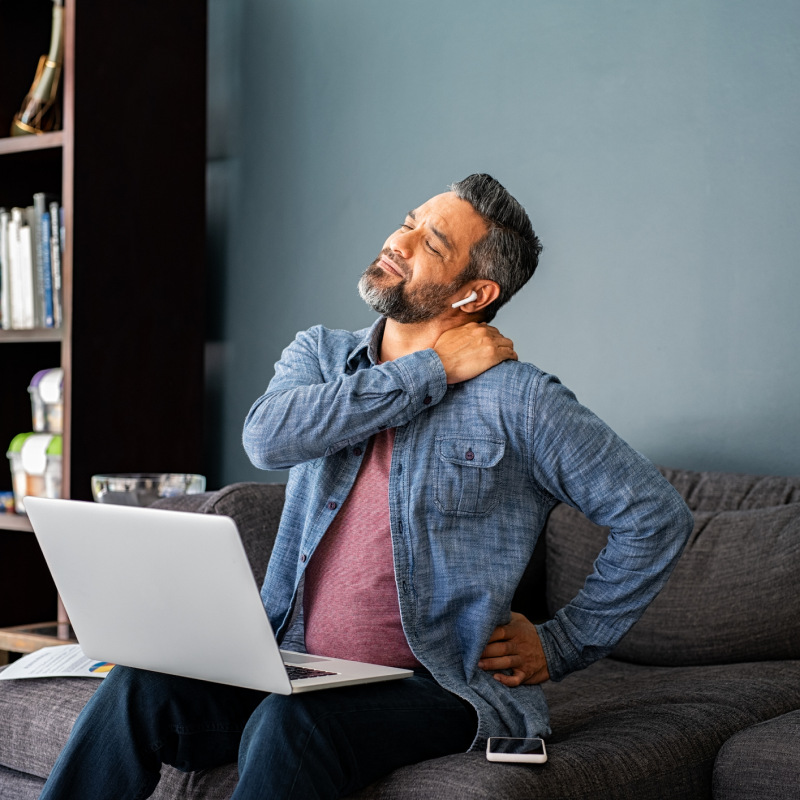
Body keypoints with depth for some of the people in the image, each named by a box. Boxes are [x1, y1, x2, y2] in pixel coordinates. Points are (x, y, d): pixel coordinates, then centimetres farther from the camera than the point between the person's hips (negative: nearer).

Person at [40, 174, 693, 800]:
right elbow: (268, 438, -14)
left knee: (289, 727, -33)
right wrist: (431, 370, -12)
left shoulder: (519, 399, -5)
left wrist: (561, 646, -1)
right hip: (301, 667, 5)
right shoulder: (320, 353, 10)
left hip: (442, 688, -4)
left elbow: (658, 515, -3)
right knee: (141, 687, -20)